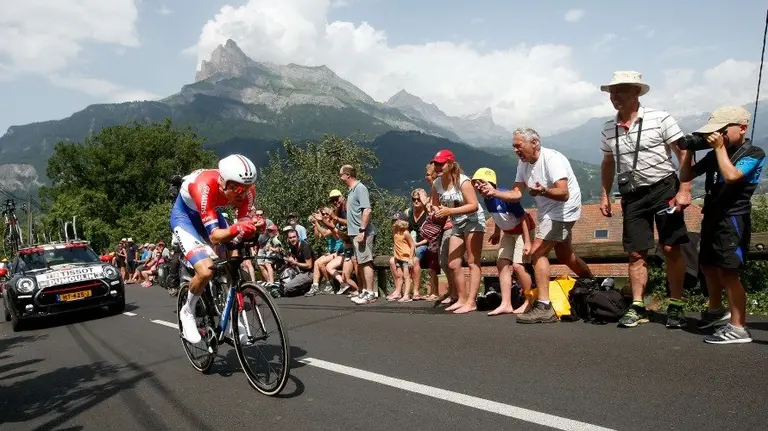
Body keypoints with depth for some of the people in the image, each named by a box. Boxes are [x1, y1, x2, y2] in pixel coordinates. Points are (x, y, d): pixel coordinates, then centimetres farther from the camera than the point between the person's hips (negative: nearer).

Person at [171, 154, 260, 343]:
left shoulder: (247, 190, -26)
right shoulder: (205, 187, -40)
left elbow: (244, 222, -21)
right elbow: (214, 235, -40)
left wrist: (252, 228, -43)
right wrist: (236, 230, -59)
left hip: (212, 213, 6)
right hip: (185, 214, -5)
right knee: (206, 270, -23)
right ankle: (188, 312, 4)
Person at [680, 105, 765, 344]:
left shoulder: (754, 153, -8)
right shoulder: (714, 155, 10)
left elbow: (731, 176, -25)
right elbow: (685, 176, 13)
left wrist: (720, 147, -16)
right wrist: (689, 150, 2)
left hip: (733, 219, -8)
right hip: (712, 217, 8)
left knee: (727, 272, -12)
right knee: (708, 266, 19)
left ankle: (738, 328, -7)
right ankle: (716, 310, 40)